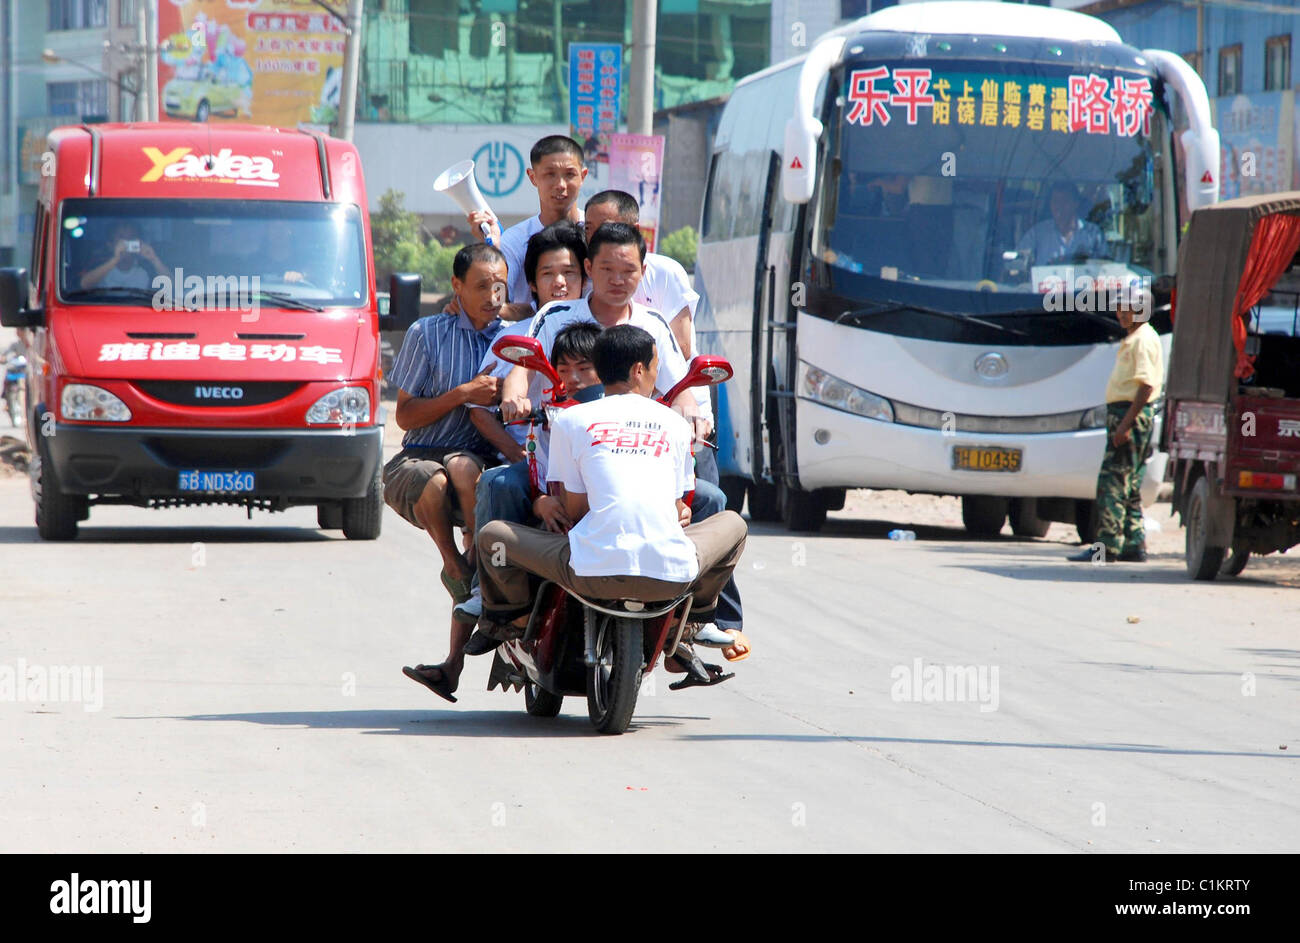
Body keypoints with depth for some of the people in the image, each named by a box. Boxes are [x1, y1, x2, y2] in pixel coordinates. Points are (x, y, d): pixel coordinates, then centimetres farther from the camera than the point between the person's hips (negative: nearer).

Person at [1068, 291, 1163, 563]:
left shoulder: (1144, 340, -12)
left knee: (1112, 482, -12)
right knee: (1127, 486, 12)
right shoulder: (1132, 339, 19)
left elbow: (1146, 385, -21)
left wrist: (1126, 423, -24)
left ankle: (1107, 546, -14)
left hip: (1133, 415, -11)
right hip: (1122, 414, 11)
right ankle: (1134, 545, 15)